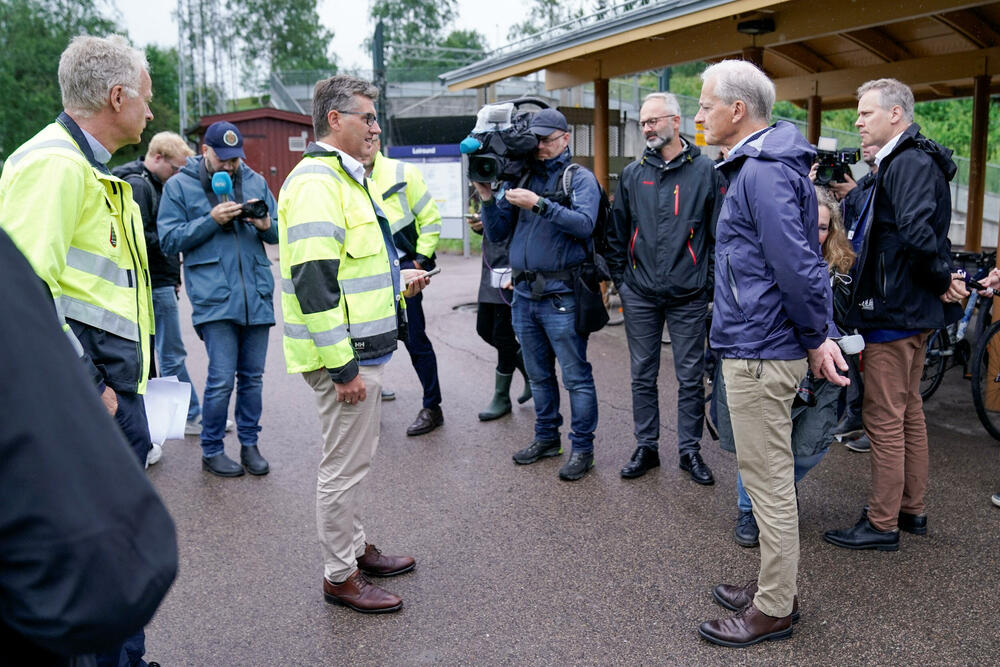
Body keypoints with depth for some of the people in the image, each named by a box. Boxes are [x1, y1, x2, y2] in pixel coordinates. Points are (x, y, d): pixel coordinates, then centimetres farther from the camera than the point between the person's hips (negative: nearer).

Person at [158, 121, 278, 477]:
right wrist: (211, 220, -13)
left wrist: (267, 226, -8)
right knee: (222, 378, -5)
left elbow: (279, 232, 16)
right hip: (214, 297, -4)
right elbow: (169, 240, -3)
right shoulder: (179, 186, 4)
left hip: (257, 293, 4)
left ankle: (249, 444, 24)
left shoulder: (255, 181, 12)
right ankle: (211, 451, 12)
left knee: (252, 376, 11)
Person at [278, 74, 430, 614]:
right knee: (344, 464, 2)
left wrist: (398, 280, 14)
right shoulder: (317, 180, -17)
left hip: (362, 348, 11)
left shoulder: (346, 177, 17)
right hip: (345, 355, -10)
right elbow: (313, 280, -24)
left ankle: (355, 547, 37)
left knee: (354, 457, 21)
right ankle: (340, 576, 17)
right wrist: (342, 366, -24)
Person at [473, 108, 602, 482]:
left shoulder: (580, 178, 0)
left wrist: (540, 205, -25)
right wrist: (488, 200, -3)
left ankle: (582, 447, 9)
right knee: (538, 375, 16)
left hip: (560, 295, -6)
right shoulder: (519, 178, 14)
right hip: (524, 293, 6)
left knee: (576, 375, -1)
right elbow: (497, 235, 13)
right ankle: (546, 437, 29)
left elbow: (584, 223, -18)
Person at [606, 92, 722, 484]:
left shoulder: (704, 170, -2)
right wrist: (620, 280, 8)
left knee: (691, 378, 6)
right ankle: (646, 448, 23)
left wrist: (712, 283, -5)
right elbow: (617, 232, 13)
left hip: (688, 296, -2)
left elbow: (720, 233, 0)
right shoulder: (633, 174, 7)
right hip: (640, 295, 3)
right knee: (643, 376, 10)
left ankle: (690, 450, 20)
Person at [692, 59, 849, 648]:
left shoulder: (763, 172, -18)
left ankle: (775, 610, 13)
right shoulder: (764, 163, 16)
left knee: (769, 481, 0)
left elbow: (794, 265, -24)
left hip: (759, 353, -11)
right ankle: (778, 585, 32)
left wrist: (817, 337, -13)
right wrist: (820, 335, 14)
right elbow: (802, 257, 17)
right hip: (762, 347, 11)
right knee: (774, 476, 18)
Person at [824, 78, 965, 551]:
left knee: (884, 418, -3)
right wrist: (852, 193, 4)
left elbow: (918, 231, -32)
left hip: (896, 310, -11)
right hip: (908, 307, 11)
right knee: (908, 411, 17)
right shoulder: (905, 162, 16)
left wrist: (941, 281, -20)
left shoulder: (909, 163, -17)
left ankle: (882, 524, 7)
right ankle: (911, 510, 29)